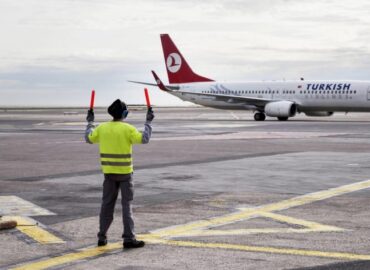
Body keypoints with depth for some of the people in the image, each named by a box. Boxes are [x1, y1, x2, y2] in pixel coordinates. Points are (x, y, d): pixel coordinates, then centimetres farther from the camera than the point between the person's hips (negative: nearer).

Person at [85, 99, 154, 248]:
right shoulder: (127, 129, -12)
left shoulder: (102, 128, 1)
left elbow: (89, 138, 14)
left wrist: (90, 122, 27)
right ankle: (129, 238, -3)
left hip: (108, 172, 4)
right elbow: (144, 139, -14)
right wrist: (148, 122, -5)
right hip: (125, 172, -4)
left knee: (107, 204, 13)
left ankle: (102, 237, 16)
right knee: (126, 204, 0)